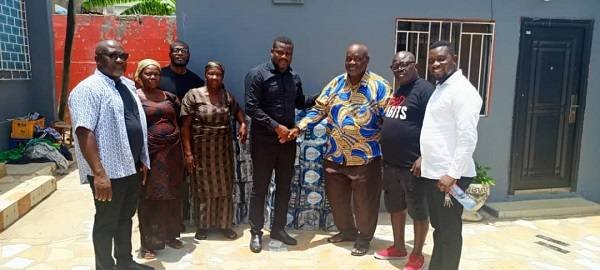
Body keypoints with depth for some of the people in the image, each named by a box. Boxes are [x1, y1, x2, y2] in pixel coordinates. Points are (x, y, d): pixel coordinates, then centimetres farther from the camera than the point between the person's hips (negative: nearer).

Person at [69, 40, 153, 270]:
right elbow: (84, 132, -22)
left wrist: (142, 160, 16)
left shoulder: (127, 85, 11)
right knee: (107, 222, 7)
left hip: (131, 166, 8)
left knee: (125, 217, 20)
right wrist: (99, 173, -27)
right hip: (108, 170, -8)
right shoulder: (89, 89, -14)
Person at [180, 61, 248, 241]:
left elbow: (237, 111, 22)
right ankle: (202, 226, 25)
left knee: (225, 187, 10)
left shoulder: (227, 95, 3)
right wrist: (188, 152, -14)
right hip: (201, 149, -3)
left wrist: (243, 124, 0)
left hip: (223, 149, 3)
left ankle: (225, 224, 26)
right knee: (203, 188, 8)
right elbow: (186, 126, -9)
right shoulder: (193, 95, -9)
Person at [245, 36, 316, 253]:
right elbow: (251, 108, -16)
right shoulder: (257, 74, -9)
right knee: (260, 188, 5)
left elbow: (300, 103, 21)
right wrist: (276, 126, -20)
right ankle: (256, 232, 19)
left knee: (284, 187, 13)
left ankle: (278, 229, 28)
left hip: (288, 141, 6)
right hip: (263, 142, -5)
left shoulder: (294, 77, 9)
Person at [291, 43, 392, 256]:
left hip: (366, 158, -4)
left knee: (364, 201, 8)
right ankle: (346, 230, 40)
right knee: (336, 197, 18)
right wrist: (299, 127, -5)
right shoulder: (335, 84, 6)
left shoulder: (379, 86, -8)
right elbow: (319, 109, 8)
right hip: (335, 156, 5)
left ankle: (364, 237, 31)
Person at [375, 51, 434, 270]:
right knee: (395, 207, 18)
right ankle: (399, 248, 34)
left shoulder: (424, 89, -11)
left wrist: (423, 157, -23)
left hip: (412, 164, -8)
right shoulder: (396, 92, 16)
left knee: (418, 211, 6)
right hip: (391, 163, 9)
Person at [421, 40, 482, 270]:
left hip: (449, 175, -9)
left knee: (449, 232, 3)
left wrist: (452, 174, -23)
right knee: (438, 228, 19)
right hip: (433, 172, 9)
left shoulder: (462, 90, -14)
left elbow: (467, 138, -21)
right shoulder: (440, 88, 16)